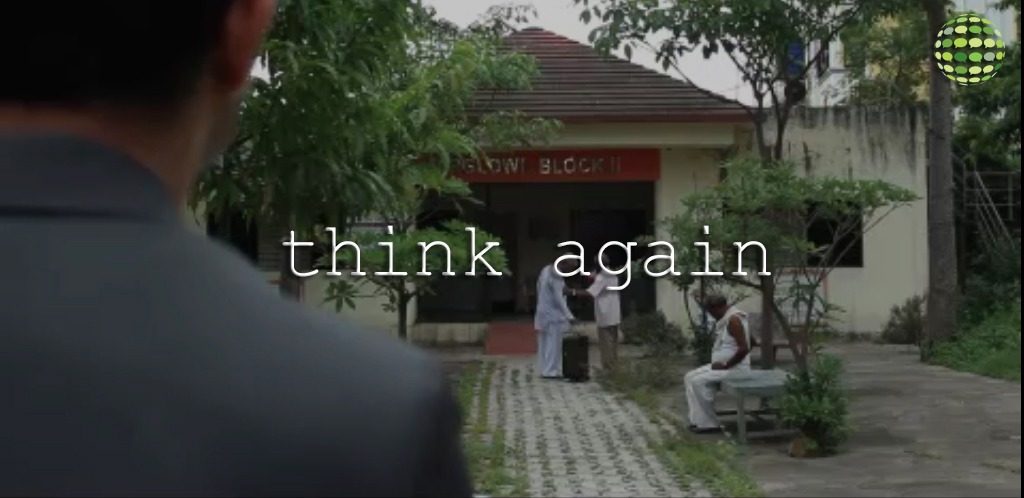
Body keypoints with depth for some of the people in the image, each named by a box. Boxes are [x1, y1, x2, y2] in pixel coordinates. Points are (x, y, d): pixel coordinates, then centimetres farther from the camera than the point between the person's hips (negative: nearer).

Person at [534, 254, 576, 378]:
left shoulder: (546, 271, 12)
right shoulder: (555, 276, -17)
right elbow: (558, 298, -21)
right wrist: (569, 316, -20)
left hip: (544, 314, 9)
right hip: (553, 315, -9)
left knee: (545, 344, 10)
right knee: (554, 344, -5)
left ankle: (545, 369, 14)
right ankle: (551, 371, -4)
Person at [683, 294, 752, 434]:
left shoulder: (733, 319, -19)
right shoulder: (724, 319, 13)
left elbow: (744, 348, -27)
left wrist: (726, 365, -19)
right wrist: (718, 363, 7)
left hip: (735, 368, -11)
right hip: (722, 365, 11)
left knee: (699, 382, -21)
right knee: (689, 377, 3)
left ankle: (709, 423, -11)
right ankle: (698, 419, -2)